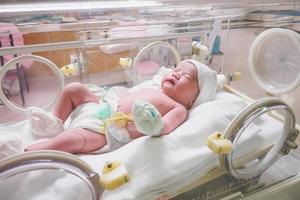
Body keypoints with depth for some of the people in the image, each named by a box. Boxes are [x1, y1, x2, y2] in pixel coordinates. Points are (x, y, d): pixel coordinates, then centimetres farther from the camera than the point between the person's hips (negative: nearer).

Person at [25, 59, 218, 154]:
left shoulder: (178, 108, -1)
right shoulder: (151, 90, 23)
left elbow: (165, 127, -19)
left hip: (112, 133, -9)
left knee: (75, 138, -33)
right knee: (74, 88, 8)